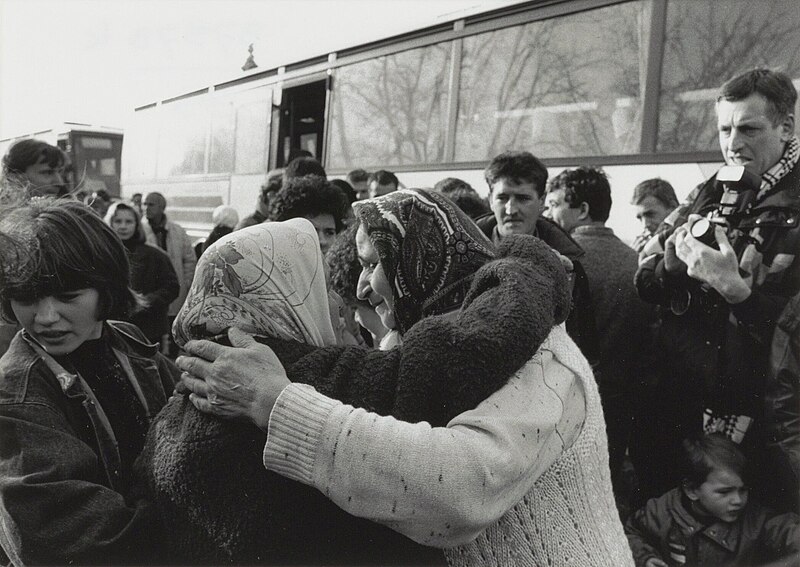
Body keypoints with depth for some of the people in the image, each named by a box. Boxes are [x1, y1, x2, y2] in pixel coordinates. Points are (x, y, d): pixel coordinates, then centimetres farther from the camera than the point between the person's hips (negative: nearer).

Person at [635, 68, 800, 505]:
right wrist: (674, 260, -14)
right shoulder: (707, 195, 6)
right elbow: (644, 284, 6)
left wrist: (736, 288, -29)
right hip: (675, 399, 5)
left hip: (751, 413, -5)